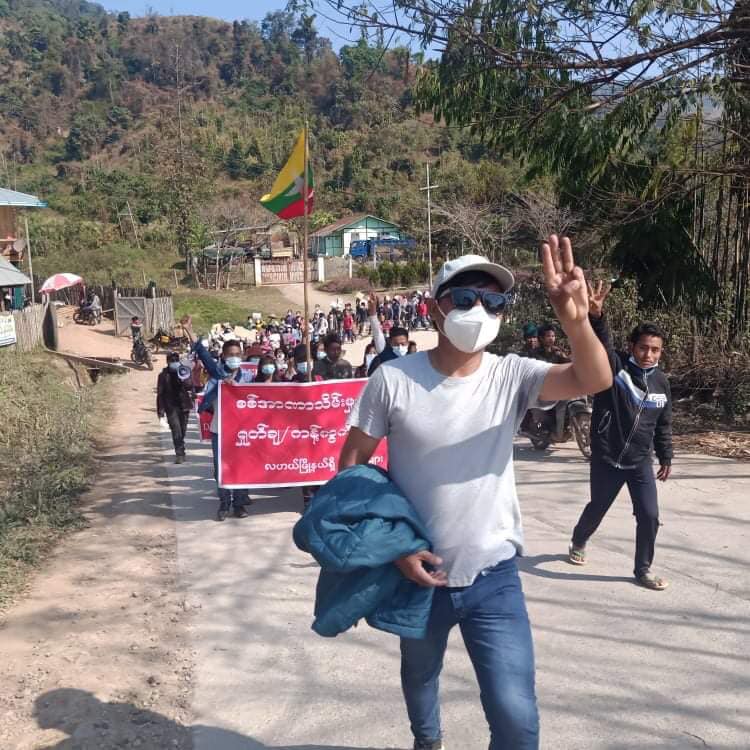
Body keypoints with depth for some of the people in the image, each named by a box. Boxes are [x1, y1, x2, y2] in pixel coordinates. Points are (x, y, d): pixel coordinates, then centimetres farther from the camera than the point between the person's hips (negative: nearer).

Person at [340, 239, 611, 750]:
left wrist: (576, 320, -46)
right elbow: (352, 466, -7)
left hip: (493, 577, 0)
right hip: (416, 572, 1)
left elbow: (596, 380, -26)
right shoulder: (393, 379, -14)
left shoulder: (512, 376, -10)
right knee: (419, 676, 27)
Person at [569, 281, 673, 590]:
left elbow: (663, 425, 12)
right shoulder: (614, 367, -13)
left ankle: (643, 569, 20)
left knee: (649, 516, -1)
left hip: (640, 462, 3)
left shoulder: (661, 382, 1)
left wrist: (666, 458, 16)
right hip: (606, 459, -3)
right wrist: (596, 317, -55)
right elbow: (601, 345, -35)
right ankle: (578, 543, 46)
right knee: (597, 508, 16)